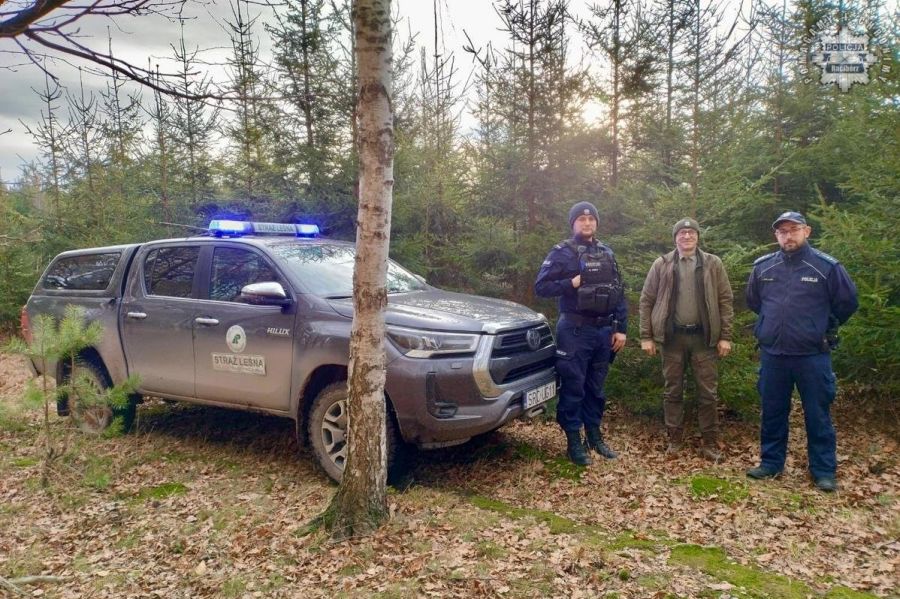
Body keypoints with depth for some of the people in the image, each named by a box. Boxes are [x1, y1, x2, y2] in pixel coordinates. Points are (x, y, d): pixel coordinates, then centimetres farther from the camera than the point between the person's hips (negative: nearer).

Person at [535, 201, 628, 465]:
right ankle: (574, 442, 11)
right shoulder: (562, 252, -3)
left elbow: (619, 293, 13)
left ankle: (594, 436, 27)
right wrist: (572, 283, -19)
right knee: (573, 388, 1)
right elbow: (541, 287, -8)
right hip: (575, 331, -5)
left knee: (596, 388, 14)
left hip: (604, 330, 5)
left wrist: (620, 329, 7)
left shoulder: (607, 253, 12)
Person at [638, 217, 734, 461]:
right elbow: (646, 301, 3)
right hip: (673, 336, 0)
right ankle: (674, 439, 20)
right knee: (673, 391, 9)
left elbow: (726, 300, 2)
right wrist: (646, 336, -3)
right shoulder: (661, 265, 2)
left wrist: (725, 336, -4)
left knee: (707, 392, 5)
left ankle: (710, 443, 15)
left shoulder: (713, 264, 3)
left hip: (703, 336, 0)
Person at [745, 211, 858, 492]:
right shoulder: (762, 267, 2)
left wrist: (823, 328, 10)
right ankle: (771, 463, 25)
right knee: (772, 413, 12)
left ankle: (823, 470, 19)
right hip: (772, 355, 3)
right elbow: (753, 301, 20)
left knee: (818, 415, 6)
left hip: (812, 356, -3)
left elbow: (847, 303, 4)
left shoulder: (827, 266, -7)